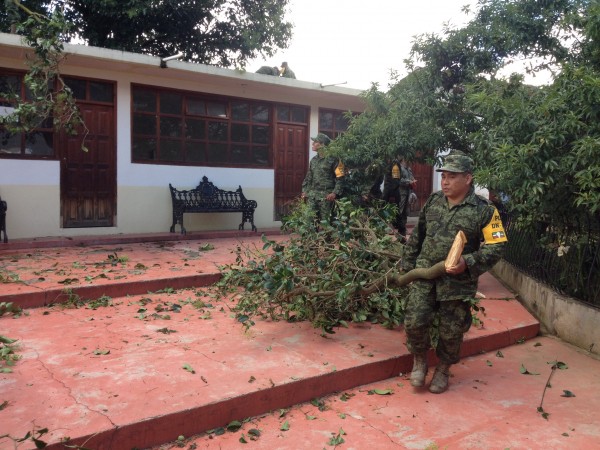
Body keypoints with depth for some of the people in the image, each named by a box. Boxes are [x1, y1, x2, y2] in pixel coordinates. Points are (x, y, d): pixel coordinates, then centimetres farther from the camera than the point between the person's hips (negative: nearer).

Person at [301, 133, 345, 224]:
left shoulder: (333, 159, -5)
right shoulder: (313, 160, 17)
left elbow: (340, 178, -8)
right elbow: (308, 177, 22)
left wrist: (335, 193, -17)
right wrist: (305, 191, 12)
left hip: (326, 196, -6)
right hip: (312, 195, 7)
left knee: (325, 221, -5)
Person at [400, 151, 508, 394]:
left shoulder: (484, 210, -8)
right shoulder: (433, 201, 6)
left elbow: (496, 246, -8)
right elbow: (416, 237, 14)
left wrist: (468, 263, -22)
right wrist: (407, 265, 14)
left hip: (457, 281, -2)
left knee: (451, 331, 8)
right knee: (414, 321, -5)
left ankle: (443, 369, 34)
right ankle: (420, 360, 24)